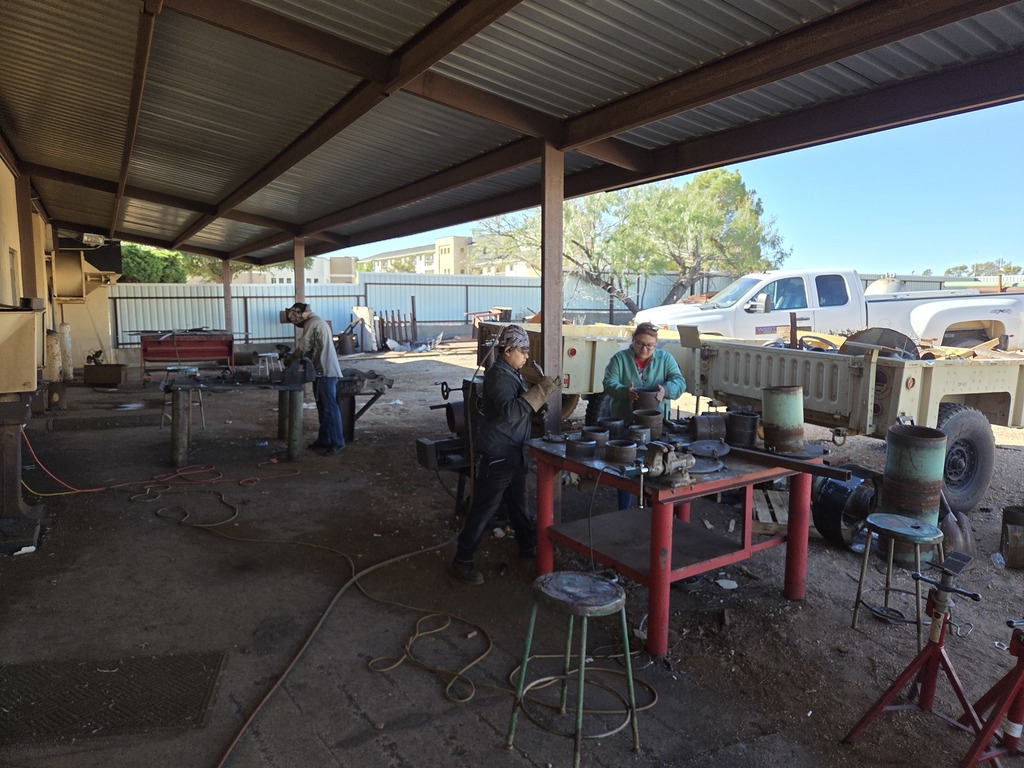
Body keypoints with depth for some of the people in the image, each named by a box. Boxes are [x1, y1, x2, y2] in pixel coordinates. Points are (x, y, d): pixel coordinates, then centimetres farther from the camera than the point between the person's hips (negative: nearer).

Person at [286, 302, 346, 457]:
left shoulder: (311, 324, -11)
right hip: (325, 371, 10)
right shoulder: (319, 322, 20)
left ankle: (337, 443, -7)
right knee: (323, 407, 13)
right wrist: (297, 356, 12)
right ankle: (324, 439, 19)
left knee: (330, 408, -9)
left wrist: (291, 358, 8)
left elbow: (303, 348, -9)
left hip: (325, 372, -10)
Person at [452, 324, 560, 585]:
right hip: (497, 455, -10)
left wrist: (544, 390, 5)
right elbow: (510, 411, -34)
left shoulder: (512, 373, 11)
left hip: (514, 453, 10)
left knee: (517, 502, 23)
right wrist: (540, 391, -31)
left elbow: (522, 404, 18)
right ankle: (463, 559, 9)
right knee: (484, 508, -2)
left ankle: (527, 545, 40)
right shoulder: (498, 375, -20)